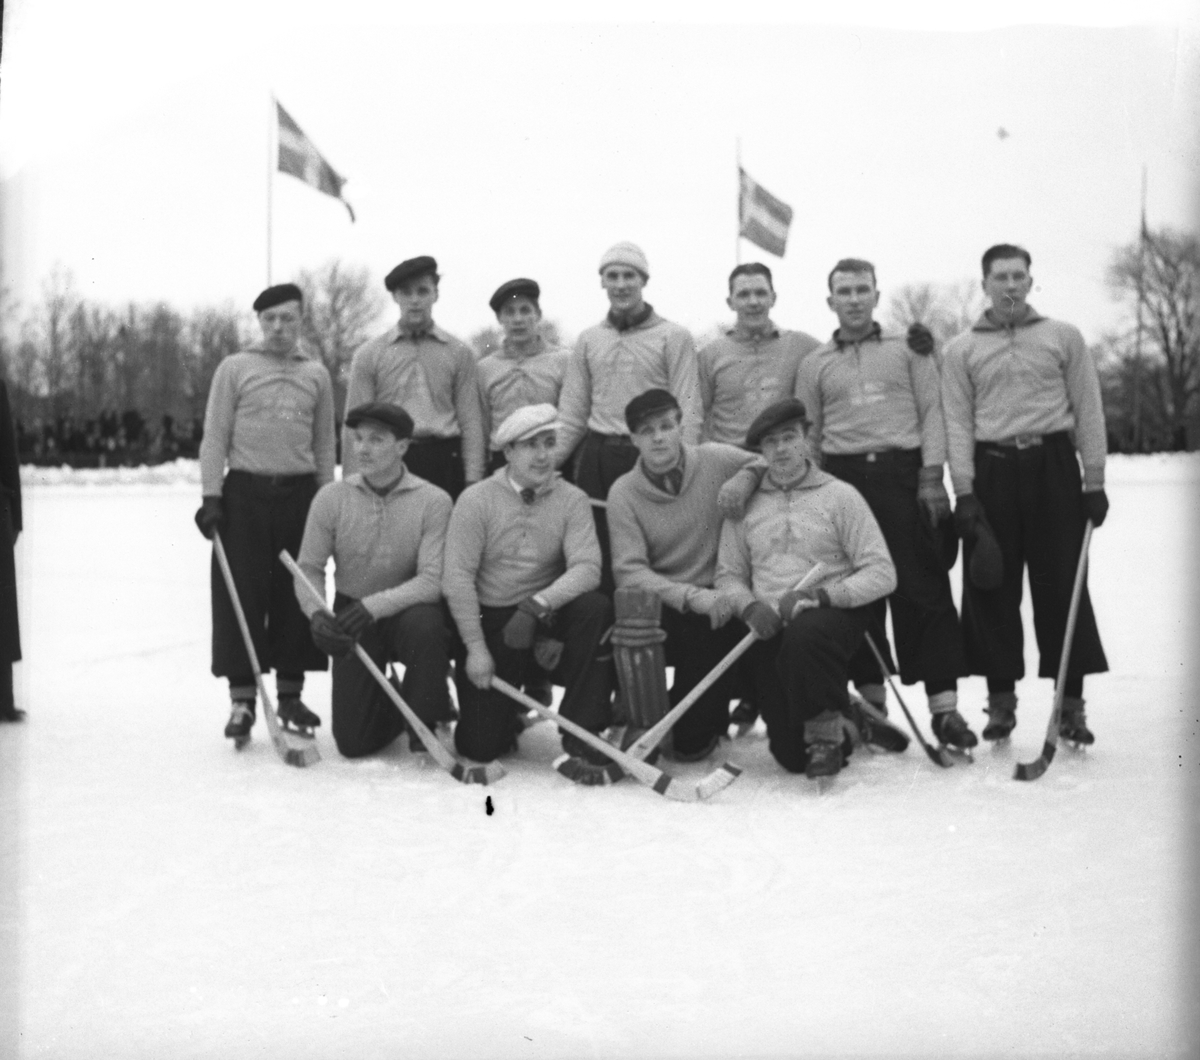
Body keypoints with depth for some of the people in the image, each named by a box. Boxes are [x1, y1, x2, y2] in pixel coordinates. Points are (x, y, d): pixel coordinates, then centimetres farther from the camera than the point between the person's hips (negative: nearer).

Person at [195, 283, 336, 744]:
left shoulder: (316, 374, 11)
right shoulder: (234, 368, 4)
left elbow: (324, 445, 14)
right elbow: (215, 437, 1)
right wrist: (211, 496, -6)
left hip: (300, 493, 2)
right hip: (245, 492, -2)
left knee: (298, 595, 4)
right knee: (241, 594, -4)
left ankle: (290, 693, 14)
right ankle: (242, 699, 2)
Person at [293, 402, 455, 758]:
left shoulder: (433, 501, -13)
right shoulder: (332, 497, -6)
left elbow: (432, 581, -19)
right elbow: (309, 568, -1)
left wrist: (374, 605, -31)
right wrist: (317, 614, -21)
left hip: (408, 611, -2)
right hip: (352, 619, 2)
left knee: (425, 623, -39)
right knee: (353, 742, -7)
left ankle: (425, 722, -13)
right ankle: (392, 708, 30)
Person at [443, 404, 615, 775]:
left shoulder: (571, 500, -2)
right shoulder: (476, 500, -6)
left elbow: (587, 567, -15)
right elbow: (458, 576, -11)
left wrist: (538, 604, -31)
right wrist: (476, 647, -16)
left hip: (547, 619, 1)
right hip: (488, 622, -1)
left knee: (596, 608, -31)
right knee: (480, 746, -10)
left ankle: (583, 734, -20)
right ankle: (507, 708, 30)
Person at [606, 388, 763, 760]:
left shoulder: (716, 460, -4)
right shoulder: (623, 492, -3)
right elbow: (629, 571, -12)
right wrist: (692, 596, -27)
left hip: (721, 600, -2)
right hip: (664, 604, 2)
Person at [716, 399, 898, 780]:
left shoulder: (840, 495, 2)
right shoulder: (745, 503, 10)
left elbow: (882, 573, -4)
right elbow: (727, 575, 10)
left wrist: (819, 595, -16)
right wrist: (751, 606, -12)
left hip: (833, 616, -2)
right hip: (770, 631, 3)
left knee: (803, 637, -40)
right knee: (790, 756, -8)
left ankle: (826, 731, -13)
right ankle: (837, 719, 29)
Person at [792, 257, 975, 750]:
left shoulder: (908, 348, 10)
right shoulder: (814, 364, 14)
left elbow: (932, 412, 4)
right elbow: (807, 434, 14)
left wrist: (931, 477, -5)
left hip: (903, 474, -2)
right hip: (843, 478, 2)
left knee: (924, 589, -7)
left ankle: (944, 705, -8)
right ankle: (872, 702, 11)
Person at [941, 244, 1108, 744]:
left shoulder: (1064, 337, 9)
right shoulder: (961, 349, 9)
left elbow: (1088, 411, 6)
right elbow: (958, 423, 4)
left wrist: (1094, 480, 0)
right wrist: (964, 491, -6)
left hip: (1052, 466, 0)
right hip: (990, 472, 1)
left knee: (1062, 585, -2)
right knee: (992, 589, 2)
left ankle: (1071, 702, 4)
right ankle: (1000, 699, 12)